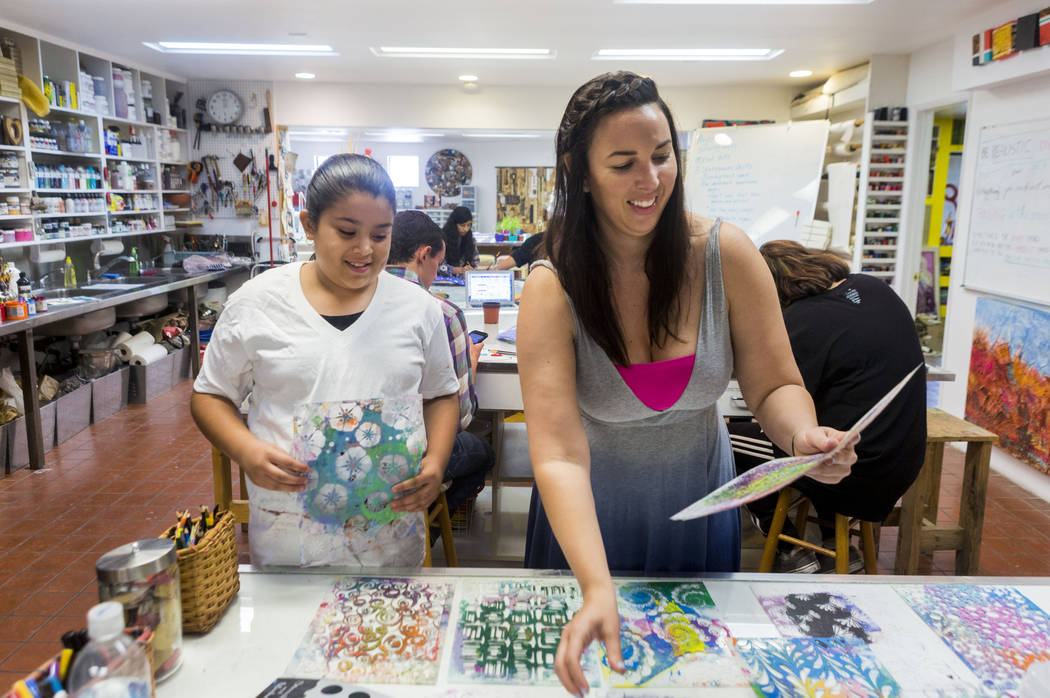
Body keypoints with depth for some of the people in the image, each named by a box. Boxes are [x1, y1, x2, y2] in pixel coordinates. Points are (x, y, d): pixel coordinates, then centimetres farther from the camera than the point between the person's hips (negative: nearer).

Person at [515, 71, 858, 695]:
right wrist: (598, 589, -41)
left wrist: (804, 435, -30)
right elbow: (558, 454, -29)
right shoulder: (552, 289, -22)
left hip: (699, 509, 2)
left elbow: (776, 385, -7)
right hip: (590, 515, -1)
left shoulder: (727, 255, -16)